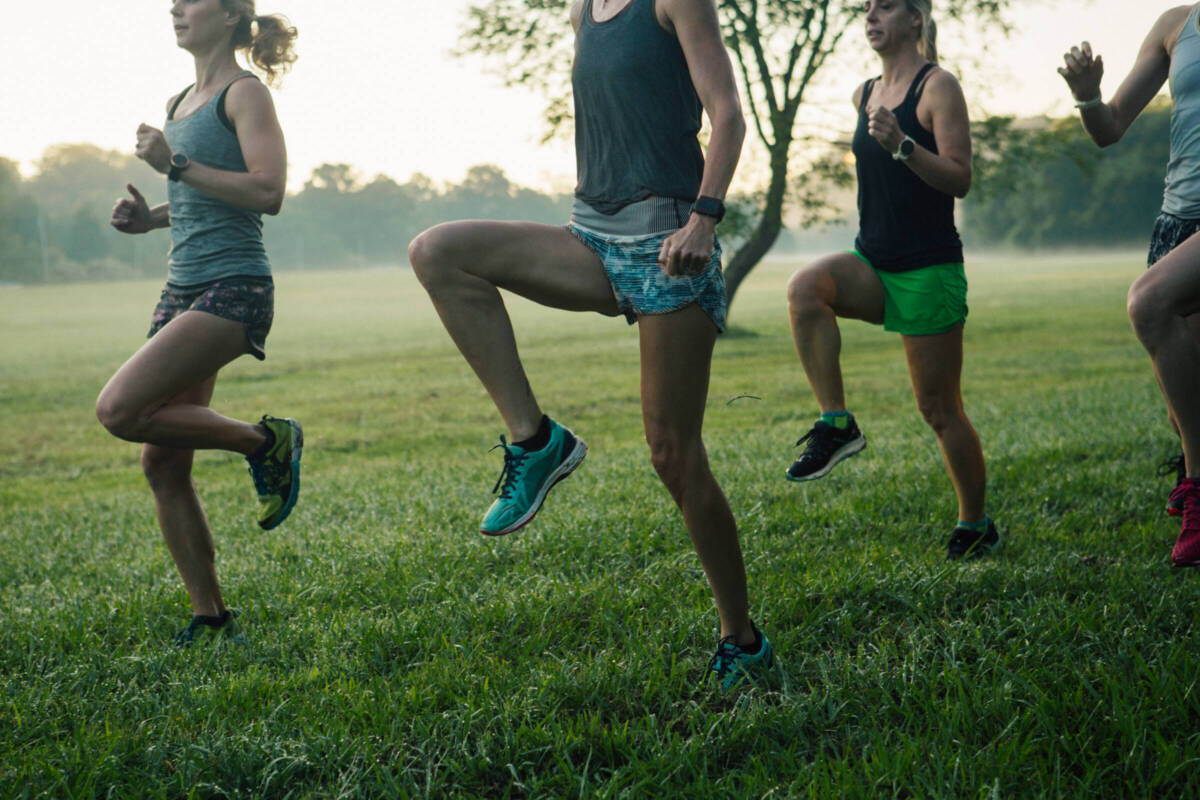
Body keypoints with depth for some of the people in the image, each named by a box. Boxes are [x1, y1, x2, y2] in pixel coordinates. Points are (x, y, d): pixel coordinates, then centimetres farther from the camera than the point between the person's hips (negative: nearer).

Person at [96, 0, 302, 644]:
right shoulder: (178, 104, 19)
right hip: (182, 289, 8)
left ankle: (265, 441, -3)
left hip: (233, 289, -8)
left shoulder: (244, 94, -5)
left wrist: (175, 165, -16)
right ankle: (210, 618, 13)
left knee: (120, 409, -22)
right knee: (162, 466, 4)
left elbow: (267, 193, -18)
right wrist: (150, 217, 9)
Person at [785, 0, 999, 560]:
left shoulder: (938, 87, -8)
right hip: (872, 262, 6)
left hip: (928, 268, -6)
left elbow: (960, 179, -16)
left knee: (939, 409, -1)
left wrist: (901, 146, -28)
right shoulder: (865, 95, 13)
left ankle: (975, 525, 17)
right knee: (805, 288, -28)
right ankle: (836, 424, -21)